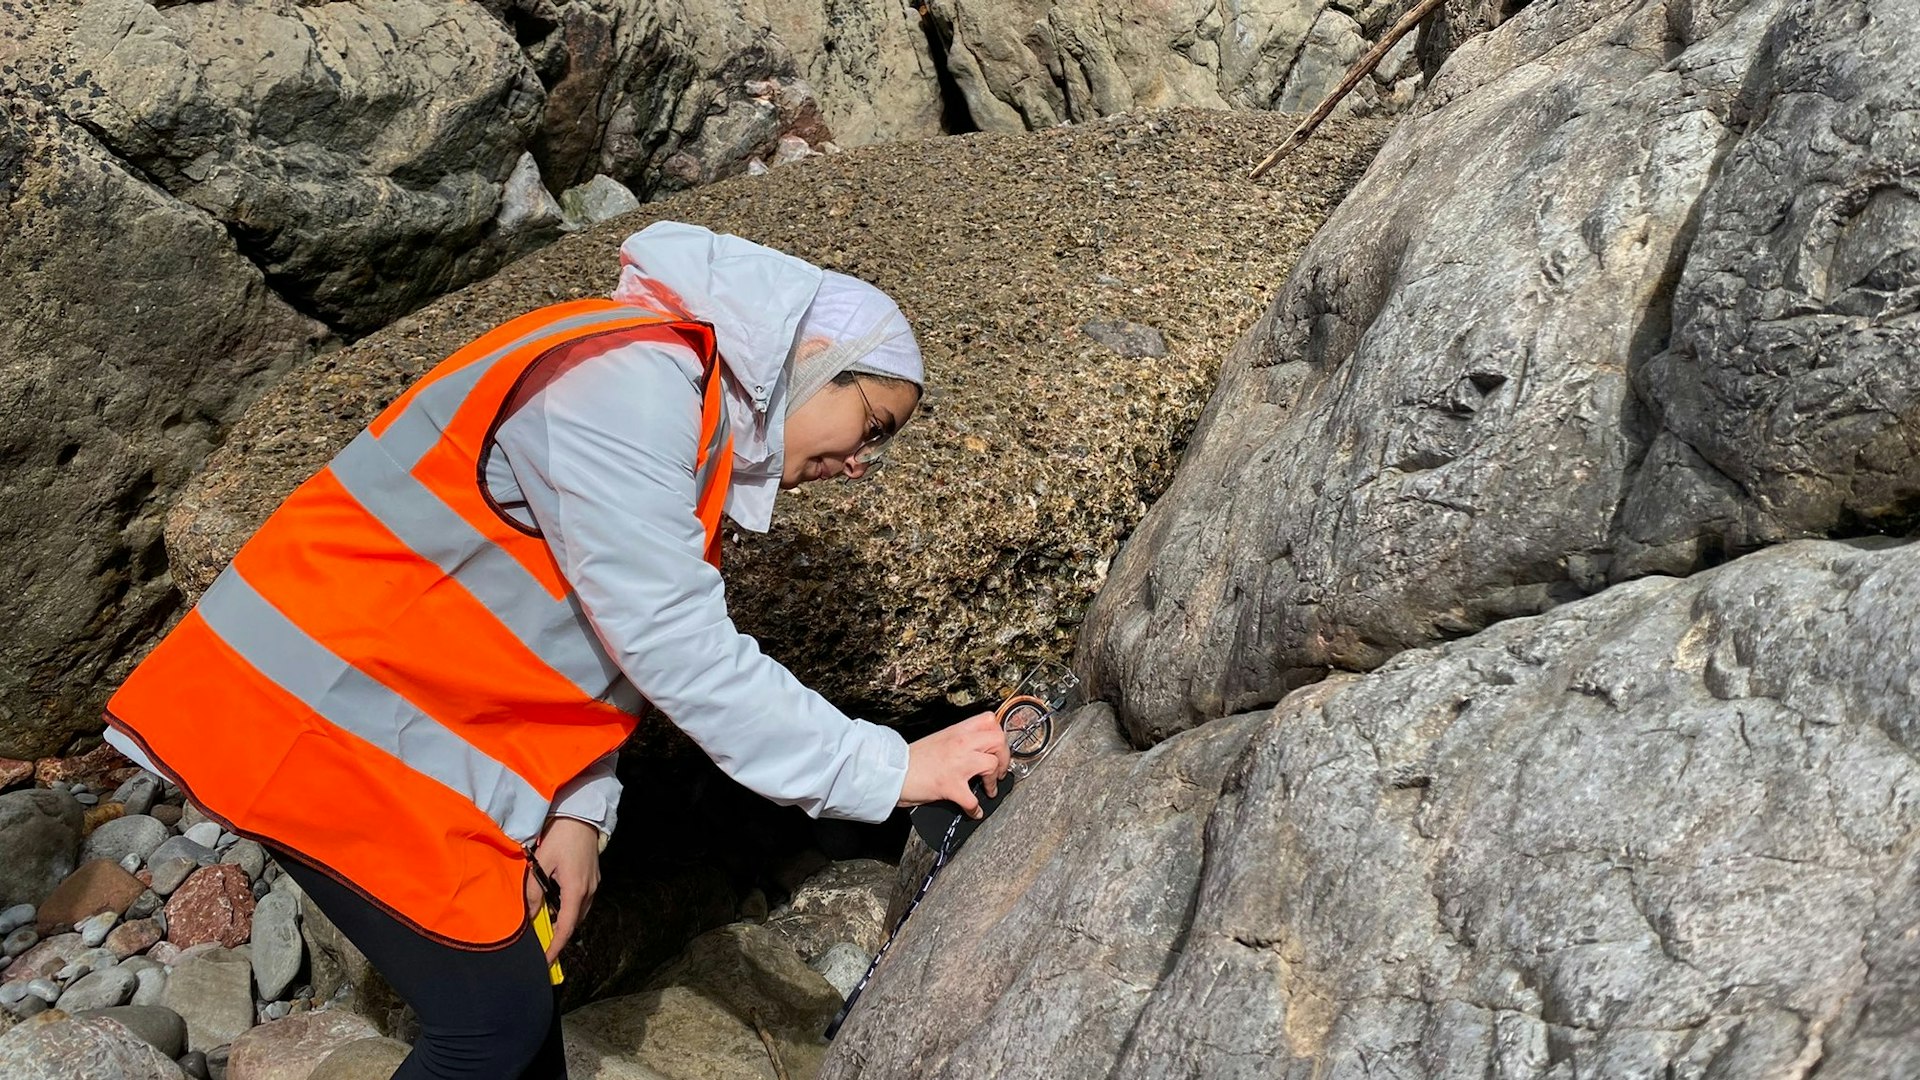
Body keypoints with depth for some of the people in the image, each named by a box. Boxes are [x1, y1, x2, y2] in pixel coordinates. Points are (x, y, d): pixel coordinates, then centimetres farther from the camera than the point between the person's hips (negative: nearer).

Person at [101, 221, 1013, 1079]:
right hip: (315, 713, -9)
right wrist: (890, 770, -21)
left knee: (519, 961, 15)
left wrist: (578, 808, -3)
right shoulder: (628, 385, -24)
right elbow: (680, 655, -26)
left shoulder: (691, 413, 9)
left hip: (400, 705, 10)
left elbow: (607, 635, 8)